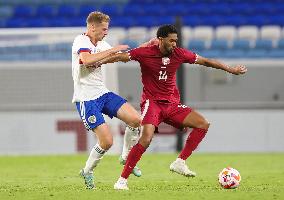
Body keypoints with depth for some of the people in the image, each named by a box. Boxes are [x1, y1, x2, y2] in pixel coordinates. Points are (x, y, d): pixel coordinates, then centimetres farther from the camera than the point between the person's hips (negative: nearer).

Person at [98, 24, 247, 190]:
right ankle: (122, 180, -19)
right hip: (152, 102, -5)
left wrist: (230, 69, 14)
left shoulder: (179, 54, -1)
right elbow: (121, 57, -6)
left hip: (172, 104, 5)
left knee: (203, 124, -9)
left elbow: (205, 61, 9)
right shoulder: (145, 53, -11)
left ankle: (180, 162, -2)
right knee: (146, 138, -27)